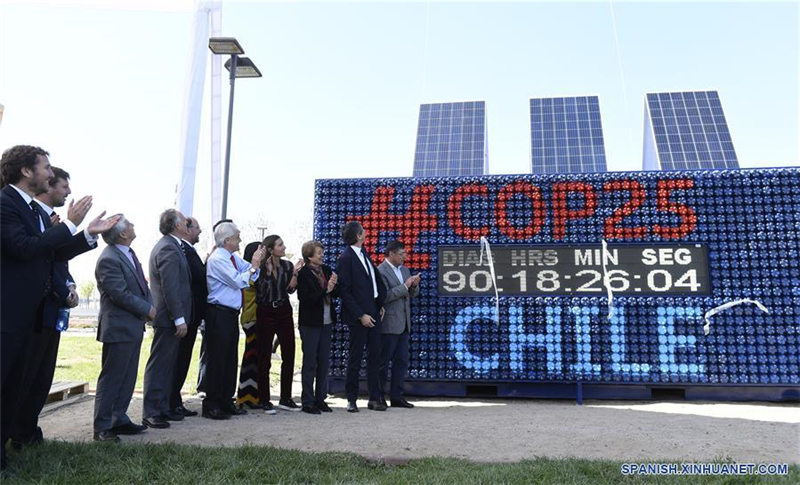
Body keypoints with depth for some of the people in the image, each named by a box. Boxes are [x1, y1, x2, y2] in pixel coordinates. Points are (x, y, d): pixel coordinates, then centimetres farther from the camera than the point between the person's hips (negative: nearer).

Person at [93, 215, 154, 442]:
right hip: (119, 328, -9)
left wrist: (149, 305, 0)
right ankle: (102, 427, 11)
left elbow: (142, 284, 16)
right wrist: (148, 309, -11)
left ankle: (119, 419, 27)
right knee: (111, 378, 0)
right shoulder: (108, 259, -19)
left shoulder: (128, 253, 11)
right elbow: (121, 295, -20)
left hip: (133, 326, 9)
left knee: (127, 378, 16)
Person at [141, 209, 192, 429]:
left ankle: (162, 408, 23)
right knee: (158, 365, -4)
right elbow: (170, 287, -22)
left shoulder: (166, 246, 17)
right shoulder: (169, 249, -17)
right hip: (169, 318, -11)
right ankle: (151, 413, 3)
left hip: (167, 317, 11)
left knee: (167, 365, 15)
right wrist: (179, 319, -21)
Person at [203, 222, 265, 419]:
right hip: (219, 314, -9)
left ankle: (226, 401, 23)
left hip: (231, 314, 9)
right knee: (217, 359, -3)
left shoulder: (233, 258, 13)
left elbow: (252, 275, 16)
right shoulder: (217, 259, -13)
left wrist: (256, 263, -3)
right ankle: (211, 405, 5)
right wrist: (254, 265, -11)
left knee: (230, 358, 13)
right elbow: (238, 281, -18)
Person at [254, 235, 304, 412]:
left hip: (284, 311, 4)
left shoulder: (287, 265, 6)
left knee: (289, 356, 3)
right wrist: (267, 271, -21)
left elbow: (290, 289, -2)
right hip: (265, 312, -4)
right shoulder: (261, 267, -6)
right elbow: (260, 291, -15)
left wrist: (295, 272, -13)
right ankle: (264, 400, 12)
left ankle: (285, 399, 14)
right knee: (265, 358, 3)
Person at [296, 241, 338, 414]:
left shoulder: (326, 270, 8)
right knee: (310, 363, 1)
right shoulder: (303, 273, -10)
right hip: (310, 323, -6)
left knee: (324, 362, 10)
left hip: (326, 322, 6)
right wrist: (325, 290, -21)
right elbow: (305, 299, -17)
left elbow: (336, 294, 9)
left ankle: (320, 398, 21)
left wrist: (334, 286, -12)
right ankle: (307, 402, 10)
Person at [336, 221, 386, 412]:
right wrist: (361, 315, -15)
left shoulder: (363, 253, 11)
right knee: (355, 358, 3)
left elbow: (376, 278, 17)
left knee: (375, 356, 10)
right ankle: (351, 399, 16)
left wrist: (381, 303, 9)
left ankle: (374, 398, 20)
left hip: (373, 312, 8)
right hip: (358, 315, -7)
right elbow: (345, 292, -14)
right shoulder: (346, 258, -12)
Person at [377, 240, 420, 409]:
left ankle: (396, 396, 17)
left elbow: (411, 295, 19)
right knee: (383, 362, 1)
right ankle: (378, 397, 11)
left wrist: (414, 285, -1)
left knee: (402, 361, 9)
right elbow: (384, 296, -19)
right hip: (389, 325, -8)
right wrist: (404, 286, -19)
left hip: (403, 324, 8)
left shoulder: (404, 270, 14)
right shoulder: (381, 271, -11)